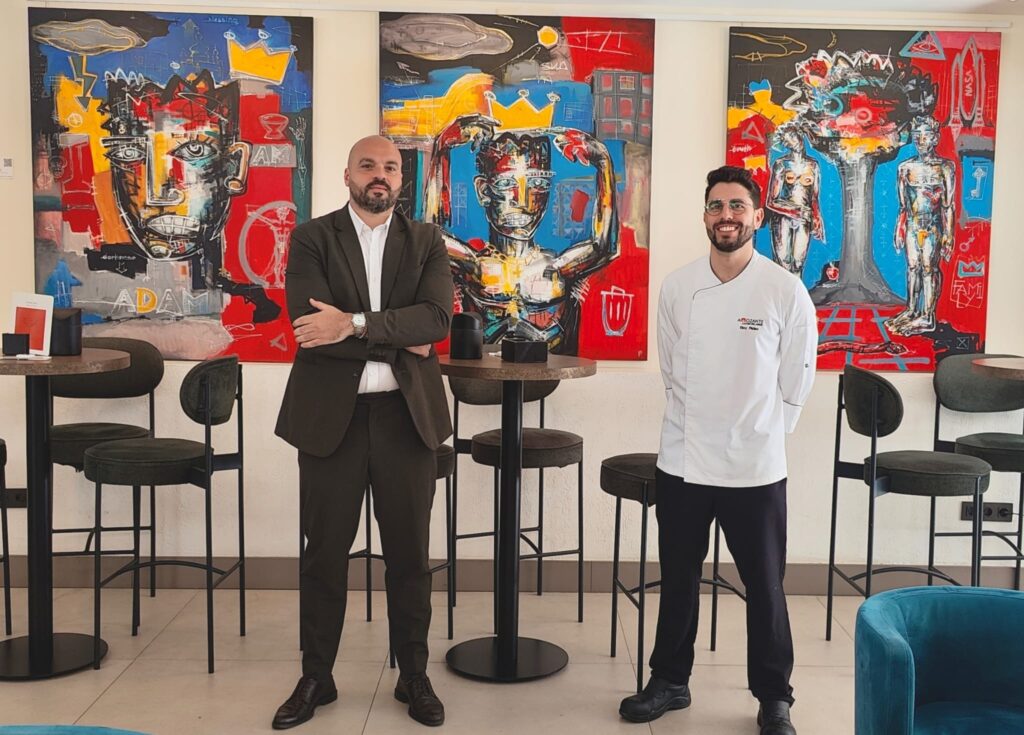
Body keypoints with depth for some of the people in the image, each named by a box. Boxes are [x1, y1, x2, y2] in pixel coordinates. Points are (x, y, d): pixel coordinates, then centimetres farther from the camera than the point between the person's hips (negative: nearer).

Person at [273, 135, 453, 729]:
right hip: (331, 414, -1)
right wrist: (398, 342, -13)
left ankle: (414, 677, 25)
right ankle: (316, 678, 25)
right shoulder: (312, 239, 1)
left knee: (410, 553, 10)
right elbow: (309, 323, -14)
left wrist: (355, 323, -21)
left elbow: (437, 317, -11)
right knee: (325, 553, 8)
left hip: (405, 413, 1)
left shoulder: (426, 242, 6)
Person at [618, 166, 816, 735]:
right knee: (678, 579, 15)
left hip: (756, 466, -2)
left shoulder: (786, 290, -8)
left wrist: (759, 431, 6)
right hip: (683, 459, 3)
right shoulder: (677, 287, -1)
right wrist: (701, 425, 10)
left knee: (764, 587, 9)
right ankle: (670, 681, 32)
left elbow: (797, 378, 2)